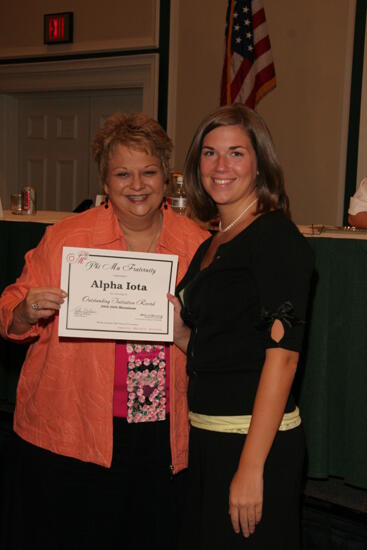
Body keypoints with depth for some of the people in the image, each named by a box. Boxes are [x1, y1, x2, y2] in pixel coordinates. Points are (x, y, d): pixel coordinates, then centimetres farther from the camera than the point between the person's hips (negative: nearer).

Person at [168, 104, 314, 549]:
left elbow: (282, 353, -20)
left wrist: (251, 467, -23)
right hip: (207, 437, 8)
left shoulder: (276, 237, -13)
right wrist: (178, 330, -2)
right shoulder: (210, 248, 13)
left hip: (256, 440, -8)